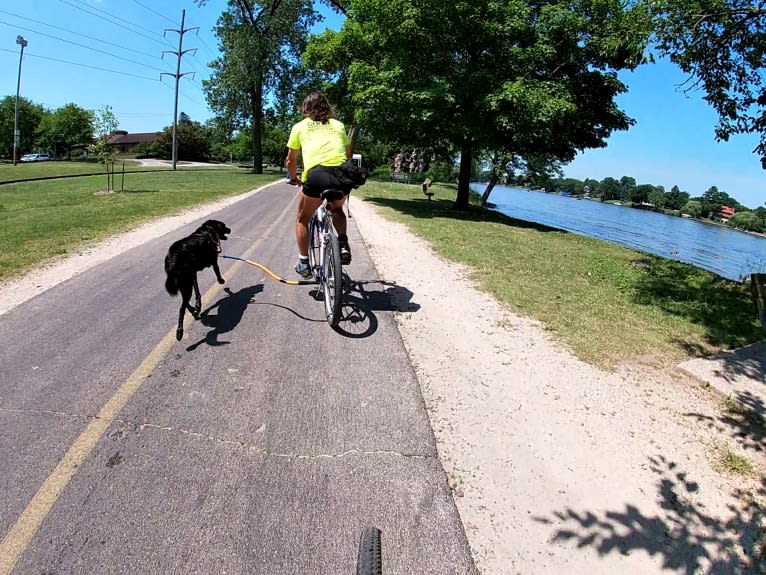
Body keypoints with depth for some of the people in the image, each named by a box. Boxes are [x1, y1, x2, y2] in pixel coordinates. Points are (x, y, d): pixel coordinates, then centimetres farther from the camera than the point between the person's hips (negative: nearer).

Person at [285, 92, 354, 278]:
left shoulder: (300, 126, 22)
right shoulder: (338, 125, 26)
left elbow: (291, 160, 27)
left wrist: (293, 178, 46)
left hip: (317, 174, -2)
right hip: (343, 173, 3)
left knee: (303, 219, 21)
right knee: (337, 209, 33)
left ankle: (303, 263, 19)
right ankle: (343, 245, 12)